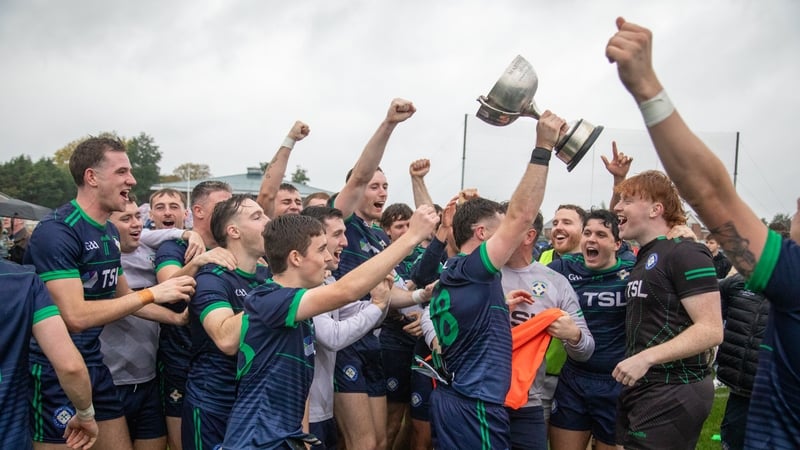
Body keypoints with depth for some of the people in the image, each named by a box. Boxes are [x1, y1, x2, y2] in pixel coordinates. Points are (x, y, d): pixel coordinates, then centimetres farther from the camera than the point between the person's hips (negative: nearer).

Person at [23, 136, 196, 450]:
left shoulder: (110, 232, 8)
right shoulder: (57, 231, -19)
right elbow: (75, 316, -26)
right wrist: (152, 293, -21)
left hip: (94, 366, 8)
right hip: (53, 373, -8)